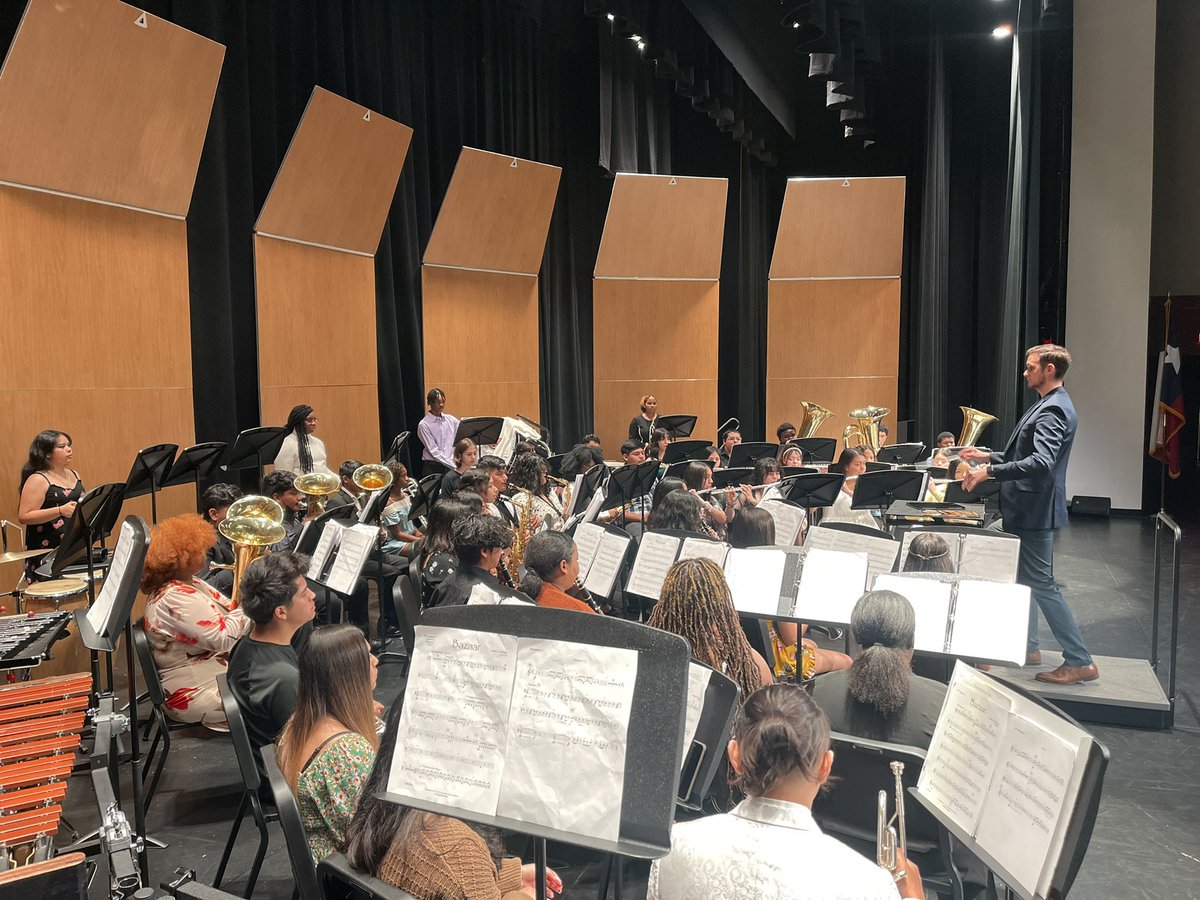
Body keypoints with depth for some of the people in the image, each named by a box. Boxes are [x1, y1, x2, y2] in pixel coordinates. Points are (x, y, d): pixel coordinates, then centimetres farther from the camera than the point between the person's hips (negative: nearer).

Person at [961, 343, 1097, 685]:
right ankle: (1026, 647, 30)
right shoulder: (1048, 405, 13)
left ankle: (1080, 662, 2)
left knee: (1042, 584, -5)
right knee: (1022, 579, 18)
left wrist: (989, 471, -33)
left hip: (1037, 511, -11)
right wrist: (988, 456, 16)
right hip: (1027, 510, 11)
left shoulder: (1054, 410, -20)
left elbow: (1041, 462, -34)